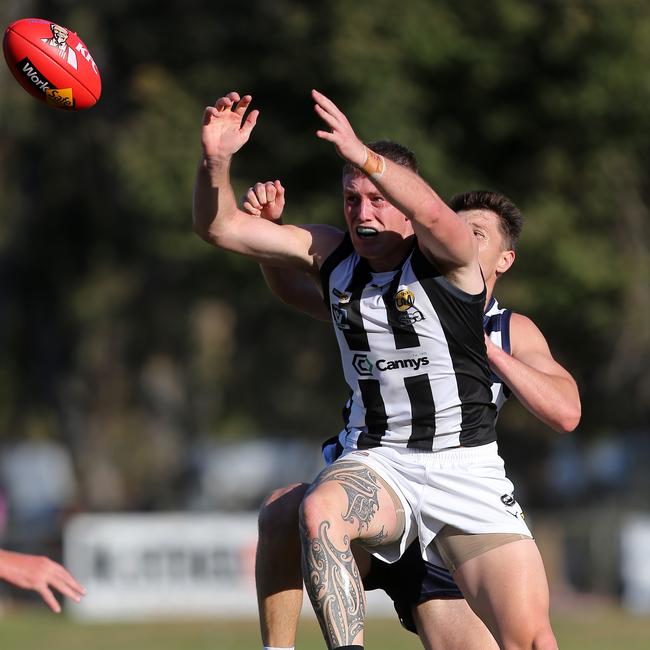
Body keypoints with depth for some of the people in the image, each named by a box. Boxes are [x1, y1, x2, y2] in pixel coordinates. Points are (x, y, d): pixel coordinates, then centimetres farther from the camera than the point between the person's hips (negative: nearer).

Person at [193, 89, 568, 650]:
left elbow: (433, 214, -34)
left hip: (466, 470, -3)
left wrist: (362, 155, -49)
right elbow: (221, 226, 3)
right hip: (377, 464, 3)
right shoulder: (331, 254, 6)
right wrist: (216, 161, -18)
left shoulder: (445, 257, -8)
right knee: (320, 509, -34)